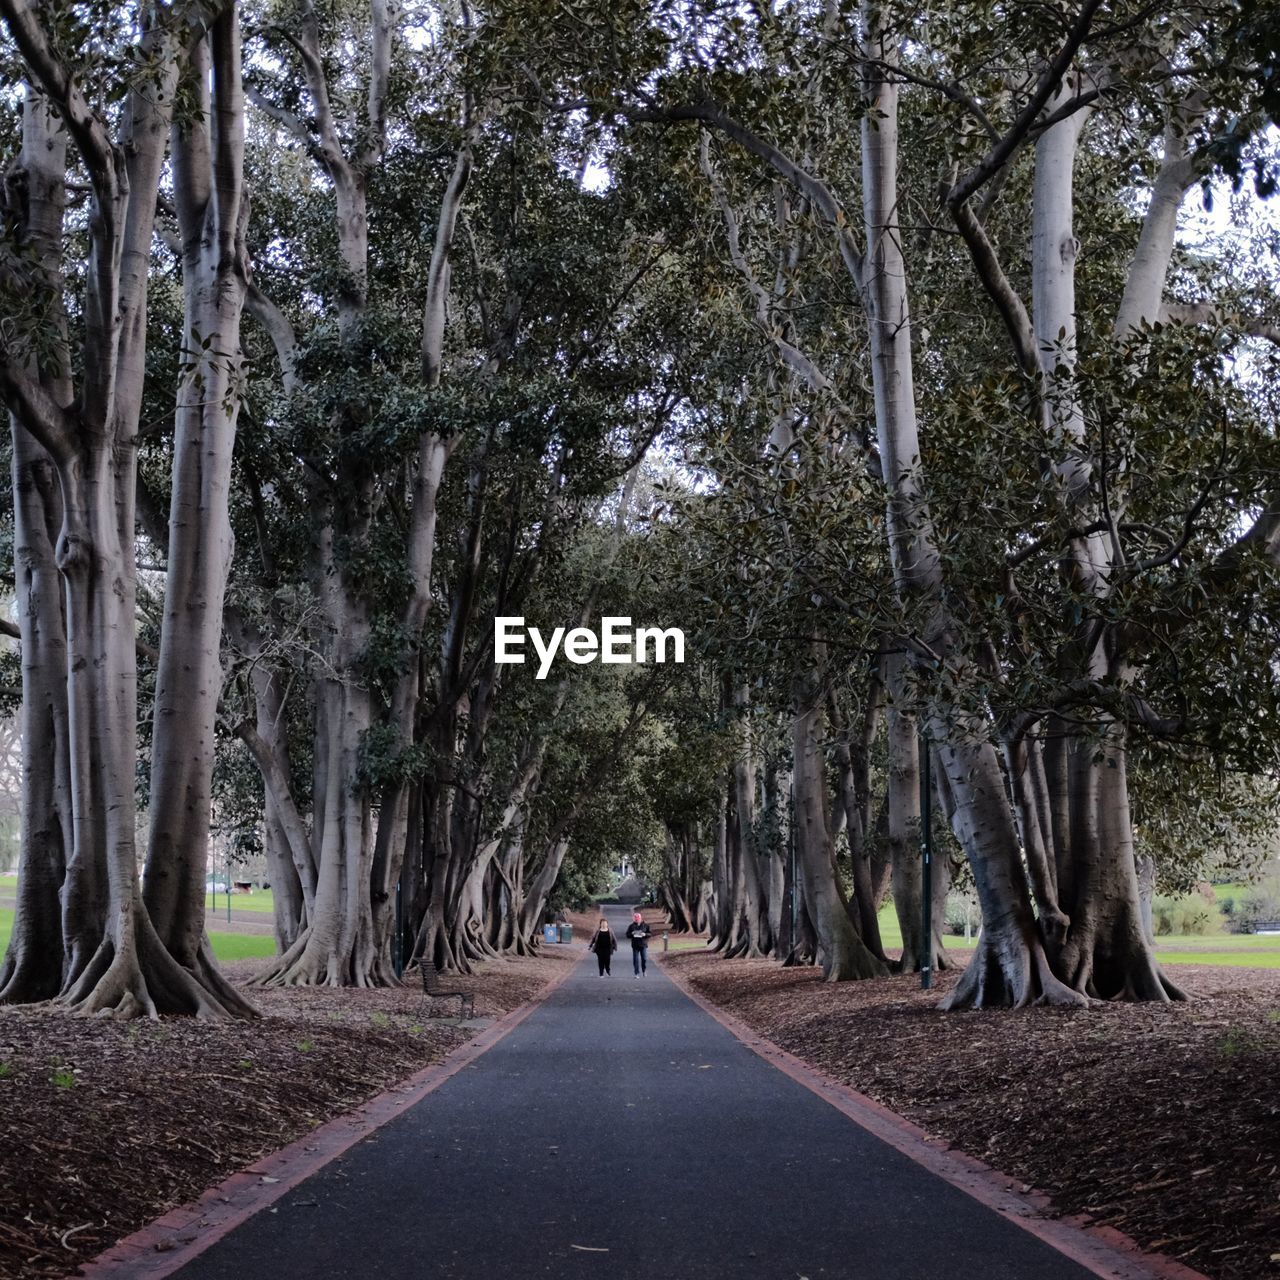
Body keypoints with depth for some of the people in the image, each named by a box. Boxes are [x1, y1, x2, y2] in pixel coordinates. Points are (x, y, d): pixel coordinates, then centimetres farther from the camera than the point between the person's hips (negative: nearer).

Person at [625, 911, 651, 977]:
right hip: (635, 945, 0)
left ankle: (644, 971, 23)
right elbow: (627, 934, 5)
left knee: (644, 959, 1)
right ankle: (637, 973, 4)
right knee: (636, 960, -2)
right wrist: (632, 934, -16)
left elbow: (650, 933, 2)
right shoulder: (631, 926, 4)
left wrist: (645, 934, -16)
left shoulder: (645, 925, 3)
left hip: (643, 945, 0)